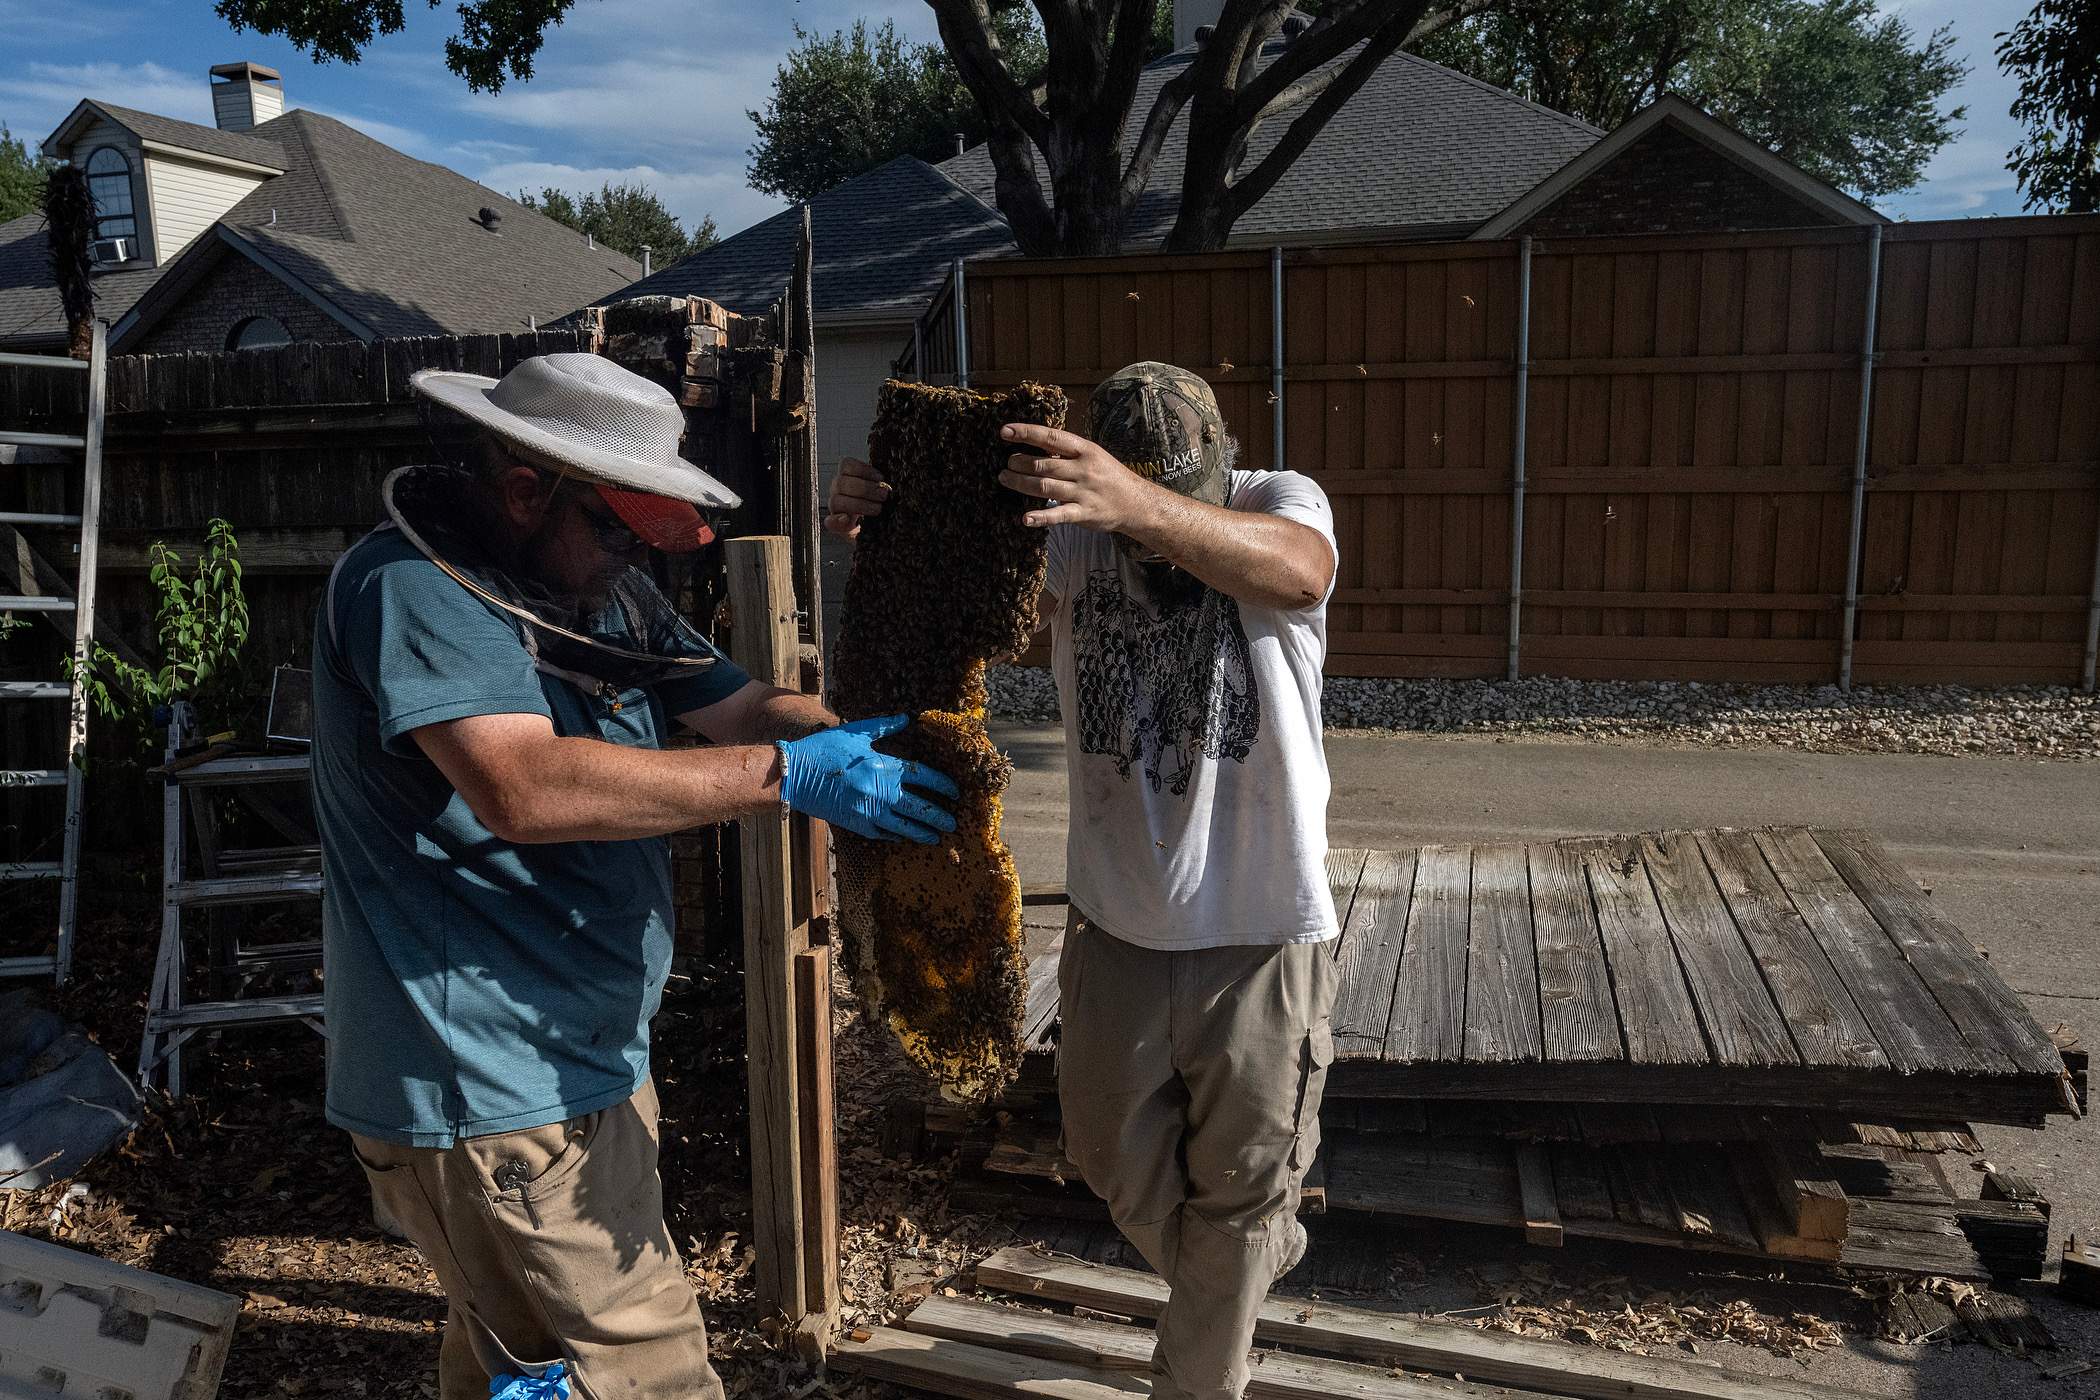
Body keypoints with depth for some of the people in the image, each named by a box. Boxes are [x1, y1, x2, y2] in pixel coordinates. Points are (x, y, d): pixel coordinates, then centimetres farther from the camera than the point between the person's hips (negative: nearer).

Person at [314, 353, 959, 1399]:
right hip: (493, 1091, -9)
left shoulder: (600, 587, 9)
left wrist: (863, 747, -14)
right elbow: (523, 786, -33)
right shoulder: (410, 587, -19)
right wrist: (787, 774, -32)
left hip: (578, 1061, 9)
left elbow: (740, 704, 7)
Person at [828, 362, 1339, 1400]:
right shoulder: (1070, 529, -4)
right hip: (1117, 924, 4)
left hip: (1262, 933, -3)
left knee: (1236, 1192, 14)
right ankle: (1263, 1253, 53)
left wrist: (1139, 502, -53)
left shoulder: (1279, 502, -12)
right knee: (1119, 1167, 23)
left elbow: (1296, 575, -36)